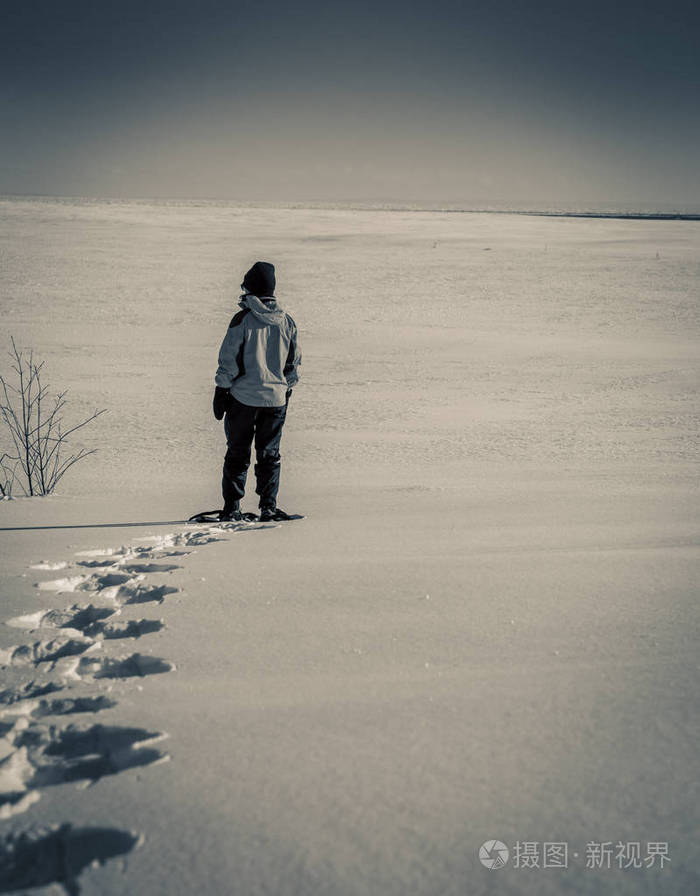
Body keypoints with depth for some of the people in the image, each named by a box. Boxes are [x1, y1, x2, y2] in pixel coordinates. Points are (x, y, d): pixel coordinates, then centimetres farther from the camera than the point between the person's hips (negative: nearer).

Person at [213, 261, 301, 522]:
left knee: (237, 453, 6)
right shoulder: (287, 322, 3)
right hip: (276, 397, 3)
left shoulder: (242, 320, -11)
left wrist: (221, 392, -1)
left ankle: (232, 507, 7)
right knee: (269, 454, 11)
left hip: (243, 396, -3)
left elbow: (228, 360, -9)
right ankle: (268, 507, 8)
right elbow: (294, 362, 11)